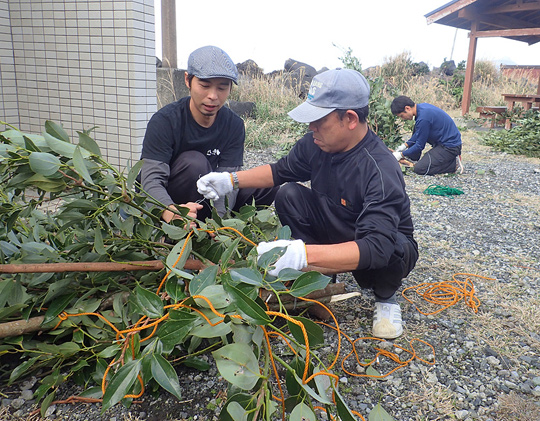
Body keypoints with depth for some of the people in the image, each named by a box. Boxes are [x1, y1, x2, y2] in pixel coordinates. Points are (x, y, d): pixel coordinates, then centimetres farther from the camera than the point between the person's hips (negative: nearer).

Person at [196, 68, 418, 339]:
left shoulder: (381, 171, -35)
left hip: (388, 250, -4)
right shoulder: (317, 143, -14)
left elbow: (377, 247, -45)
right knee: (289, 195, -15)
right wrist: (231, 180, -10)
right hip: (332, 232, 5)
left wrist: (303, 254, -57)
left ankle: (385, 297, -2)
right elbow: (282, 170, 4)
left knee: (393, 251, -39)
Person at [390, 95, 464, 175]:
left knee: (419, 169, -17)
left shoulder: (423, 118, -26)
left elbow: (420, 145, -16)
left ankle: (454, 164, -6)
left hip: (450, 147, -10)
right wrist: (405, 145, 12)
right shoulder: (422, 106, 4)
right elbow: (418, 133, 17)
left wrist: (401, 154, -5)